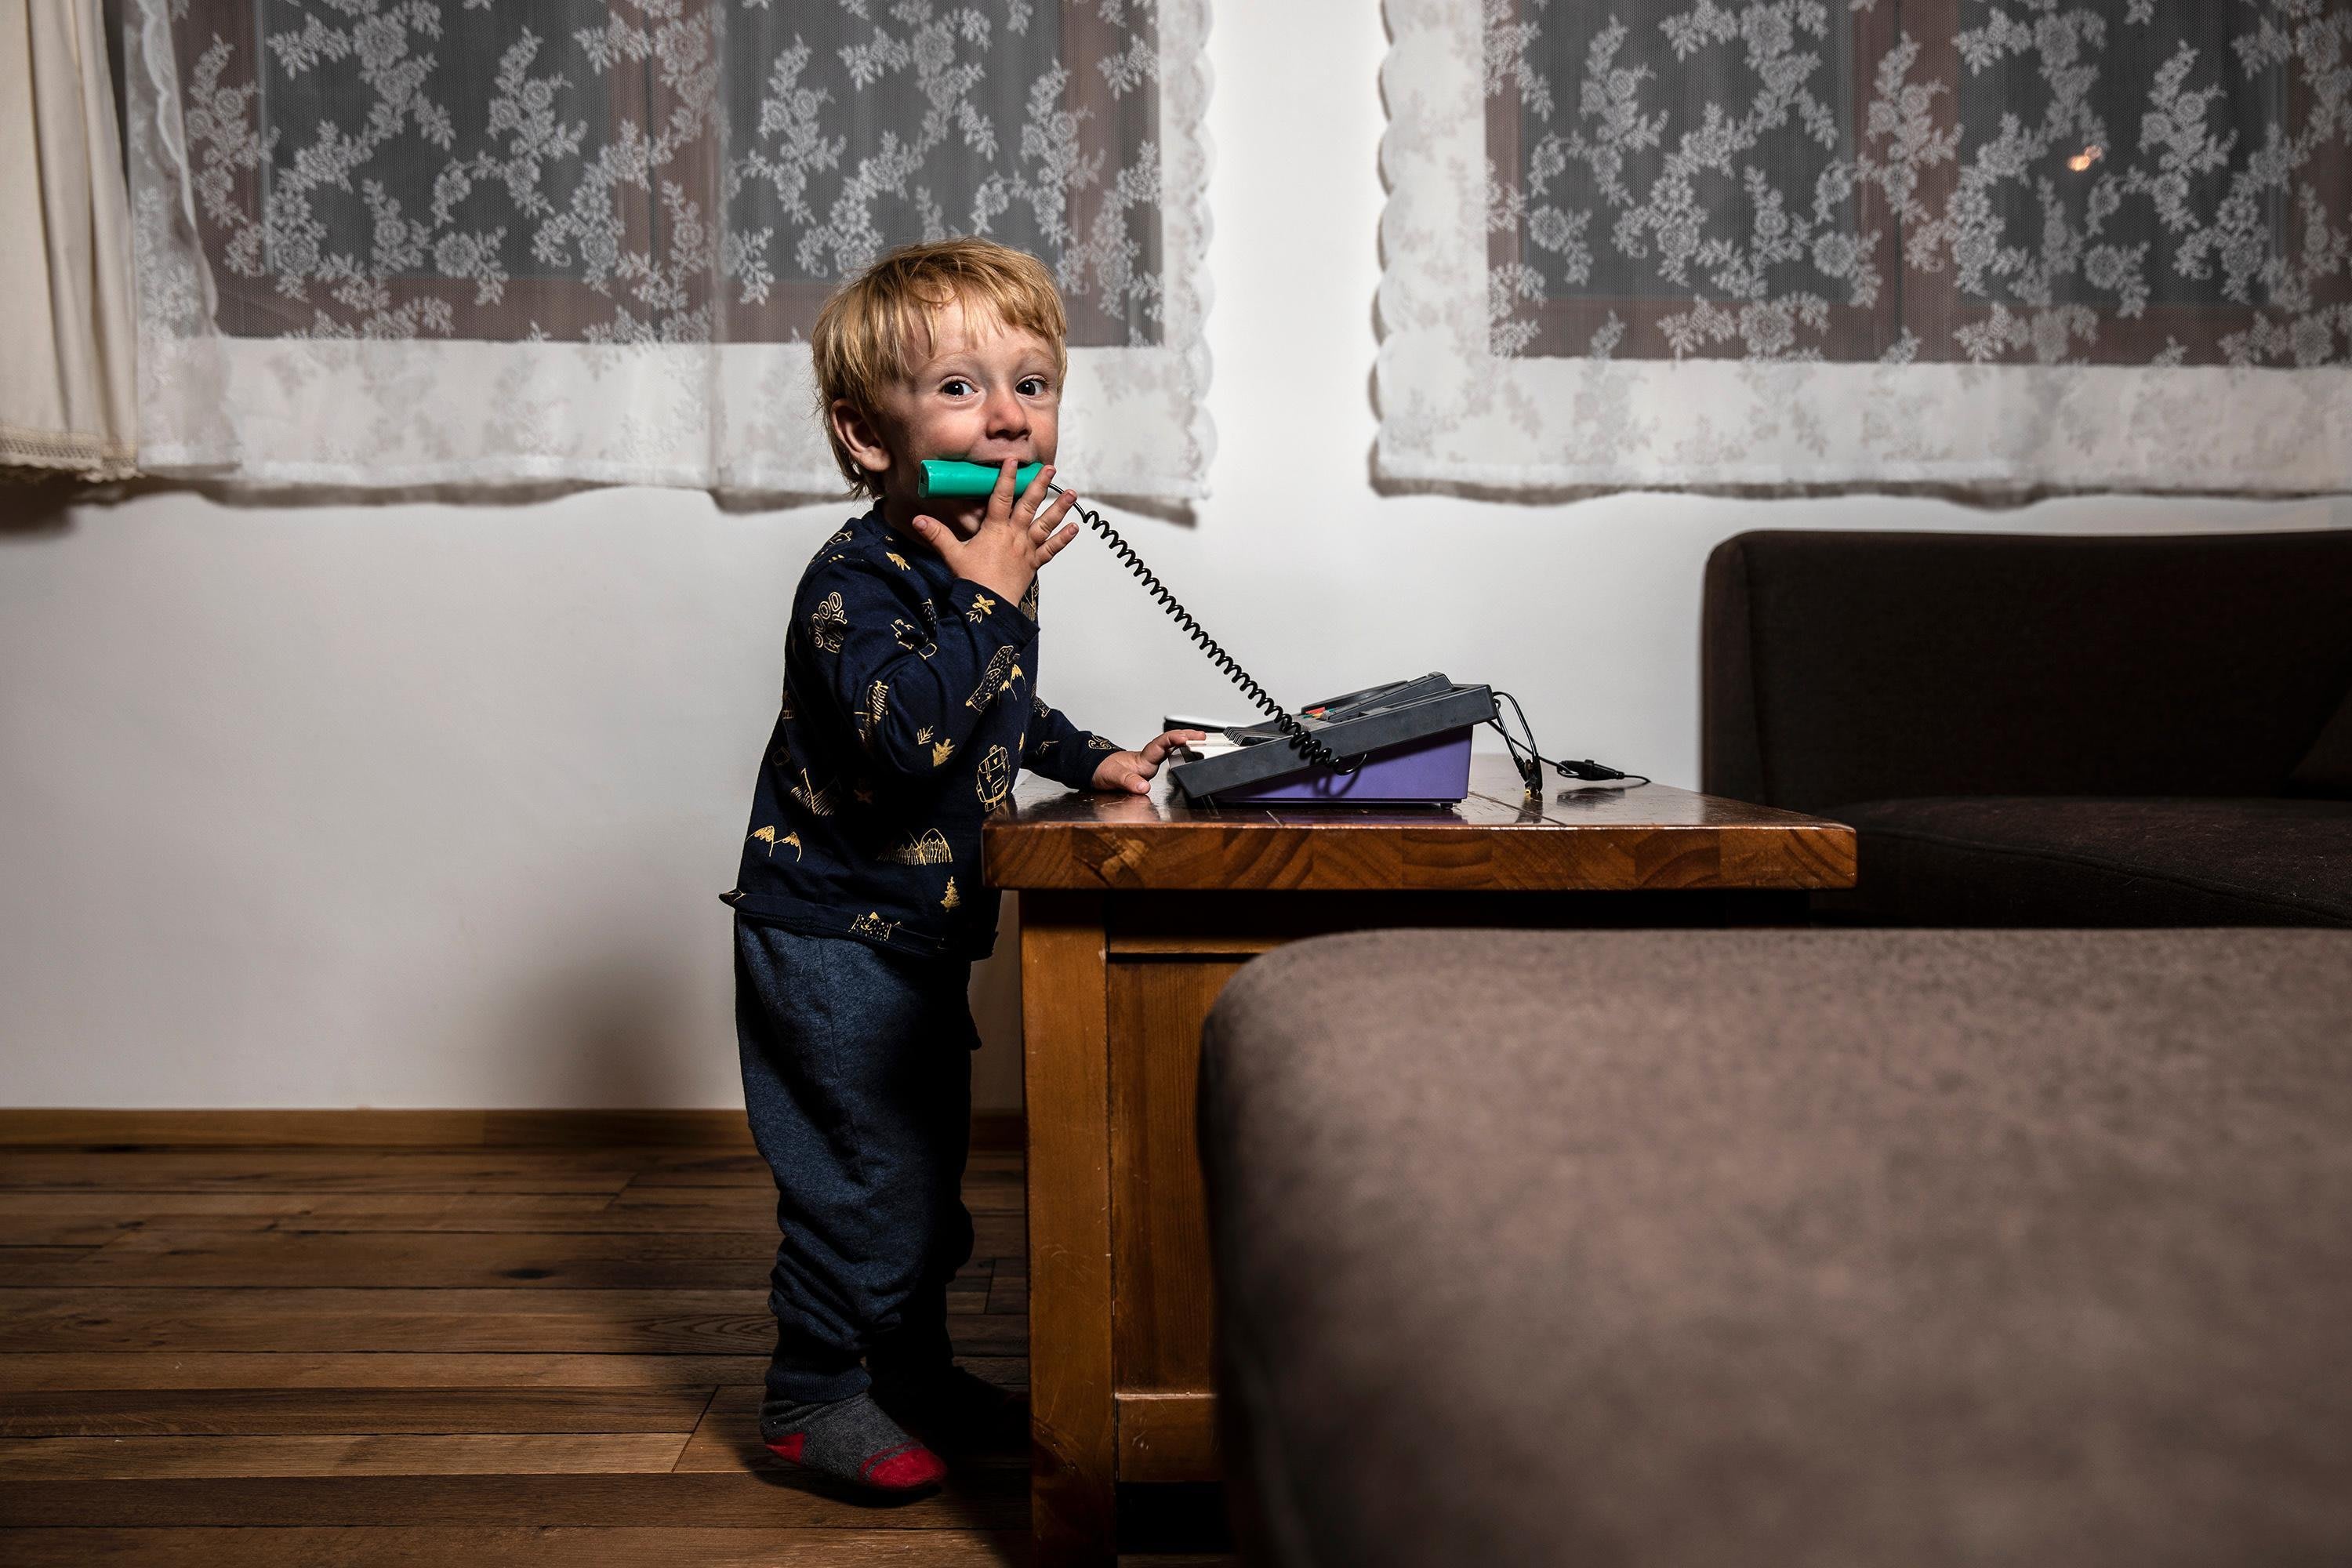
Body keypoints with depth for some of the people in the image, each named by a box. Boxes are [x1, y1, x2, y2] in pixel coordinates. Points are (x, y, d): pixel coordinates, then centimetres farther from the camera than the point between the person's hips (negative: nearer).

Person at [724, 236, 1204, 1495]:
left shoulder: (982, 562, 6)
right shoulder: (856, 579, -22)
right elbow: (913, 733, -36)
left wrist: (1089, 759, 11)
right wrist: (991, 597, -32)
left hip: (920, 936, 9)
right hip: (830, 932, -9)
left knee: (929, 1161, 18)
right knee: (862, 1170, -1)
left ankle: (911, 1370, 35)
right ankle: (813, 1394, 18)